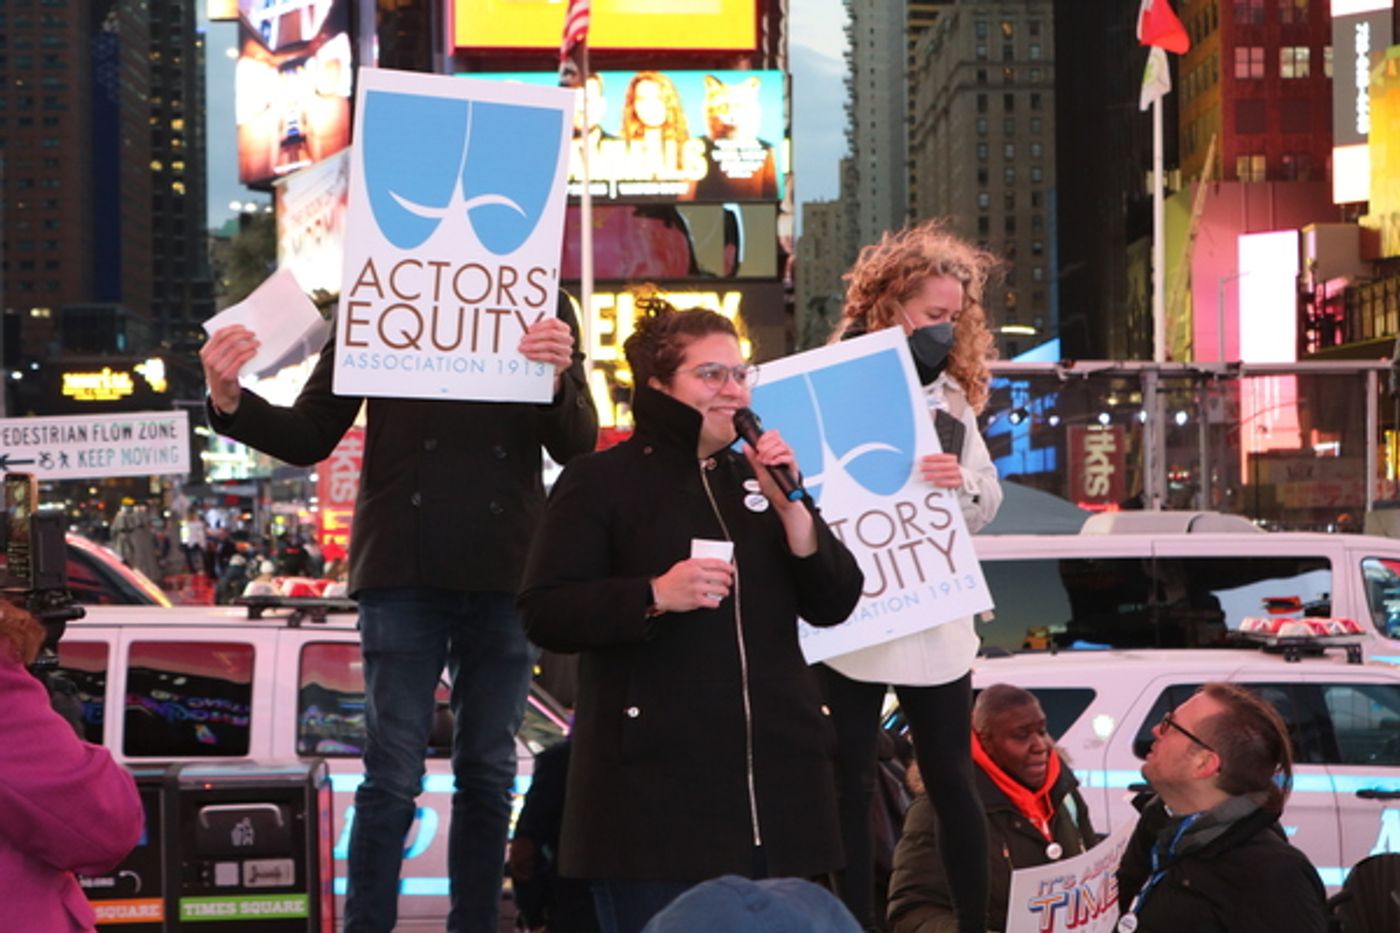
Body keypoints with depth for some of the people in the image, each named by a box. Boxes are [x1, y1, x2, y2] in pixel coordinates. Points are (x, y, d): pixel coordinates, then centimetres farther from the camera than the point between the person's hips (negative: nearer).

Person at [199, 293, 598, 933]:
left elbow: (580, 447, 0)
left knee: (488, 774, 9)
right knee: (393, 775, -4)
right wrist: (231, 404, -14)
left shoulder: (544, 309, 5)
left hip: (504, 572, 2)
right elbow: (310, 436, 5)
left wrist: (559, 380, -21)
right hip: (404, 570, -2)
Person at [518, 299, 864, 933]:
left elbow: (834, 606, 10)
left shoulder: (758, 477, 17)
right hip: (654, 783, -5)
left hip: (774, 781, 6)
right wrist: (655, 596, -20)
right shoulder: (600, 482, 0)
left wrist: (790, 506, -4)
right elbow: (544, 615, -8)